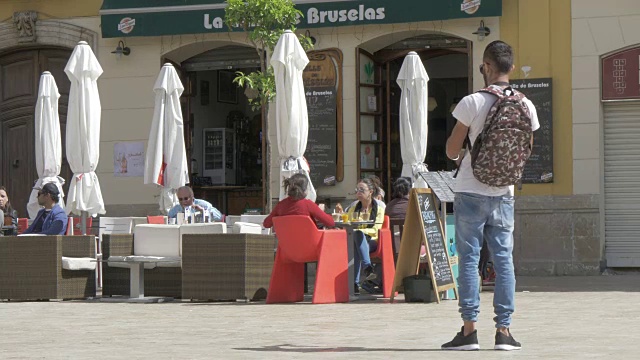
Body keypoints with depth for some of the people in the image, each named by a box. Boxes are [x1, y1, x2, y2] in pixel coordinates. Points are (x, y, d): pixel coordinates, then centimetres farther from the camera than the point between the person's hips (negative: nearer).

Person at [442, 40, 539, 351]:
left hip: (471, 192, -3)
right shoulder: (525, 106, -1)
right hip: (504, 194, 3)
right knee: (503, 259, 6)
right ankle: (503, 331, 4)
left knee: (468, 258, 2)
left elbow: (452, 150, -5)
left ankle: (469, 329, 0)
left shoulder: (472, 102, -12)